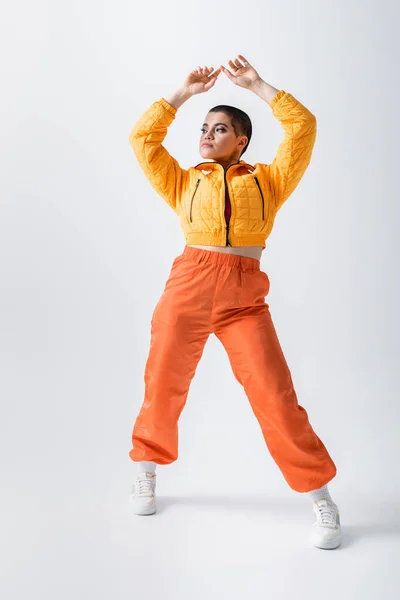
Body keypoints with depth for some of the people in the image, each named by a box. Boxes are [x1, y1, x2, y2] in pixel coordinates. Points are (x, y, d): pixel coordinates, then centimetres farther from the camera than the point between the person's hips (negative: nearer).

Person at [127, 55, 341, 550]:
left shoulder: (268, 180, 15)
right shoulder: (183, 182, 20)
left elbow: (303, 126, 8)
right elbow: (142, 137, 16)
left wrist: (256, 85, 12)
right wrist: (185, 92, 18)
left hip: (245, 296, -2)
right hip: (187, 286, 2)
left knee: (275, 396, -8)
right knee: (163, 387, 9)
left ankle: (322, 500, 5)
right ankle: (146, 472, 35)